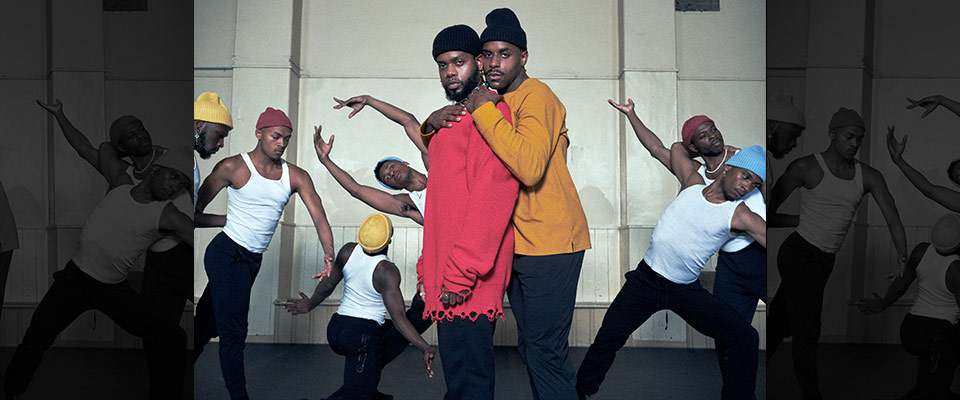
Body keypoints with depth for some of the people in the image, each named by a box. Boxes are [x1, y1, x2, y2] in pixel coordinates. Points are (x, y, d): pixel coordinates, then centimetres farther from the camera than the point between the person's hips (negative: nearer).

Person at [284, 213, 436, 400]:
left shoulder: (348, 251, -3)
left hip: (335, 329, 8)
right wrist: (425, 348, -24)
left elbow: (327, 285, 11)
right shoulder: (387, 271, -18)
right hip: (362, 338, -8)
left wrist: (310, 304, 29)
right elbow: (399, 318, -22)